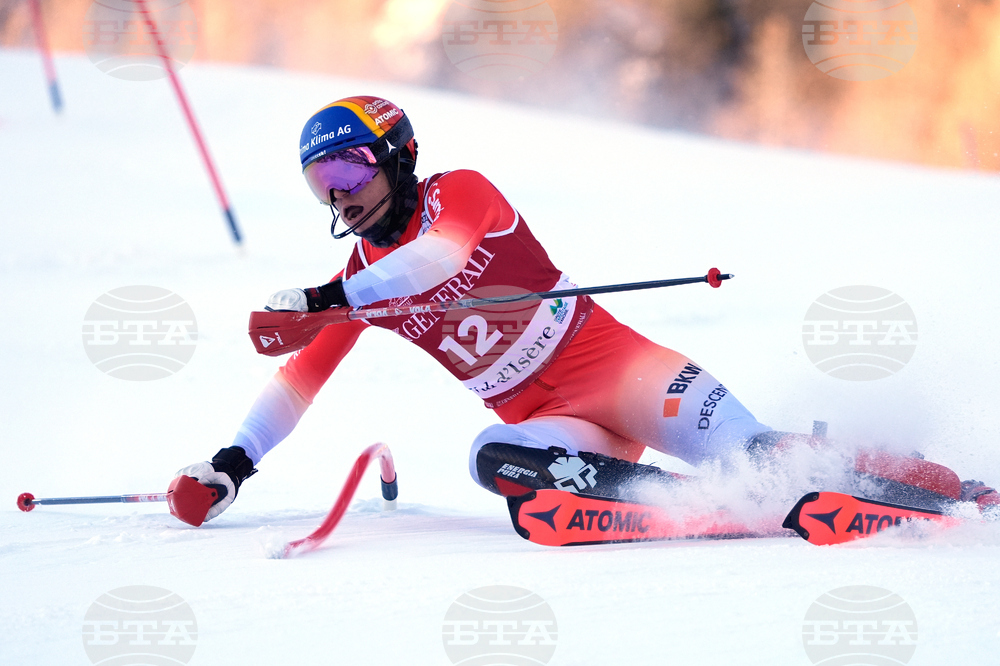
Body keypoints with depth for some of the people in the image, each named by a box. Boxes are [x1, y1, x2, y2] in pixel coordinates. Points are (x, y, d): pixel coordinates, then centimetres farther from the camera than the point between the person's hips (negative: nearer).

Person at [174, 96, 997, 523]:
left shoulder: (459, 193, -5)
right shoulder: (361, 279, 12)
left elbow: (439, 255, -27)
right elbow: (303, 376, 16)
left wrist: (325, 299, -31)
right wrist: (235, 462, 9)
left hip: (615, 365, -4)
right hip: (549, 418, 4)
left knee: (746, 451, -23)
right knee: (496, 459, -31)